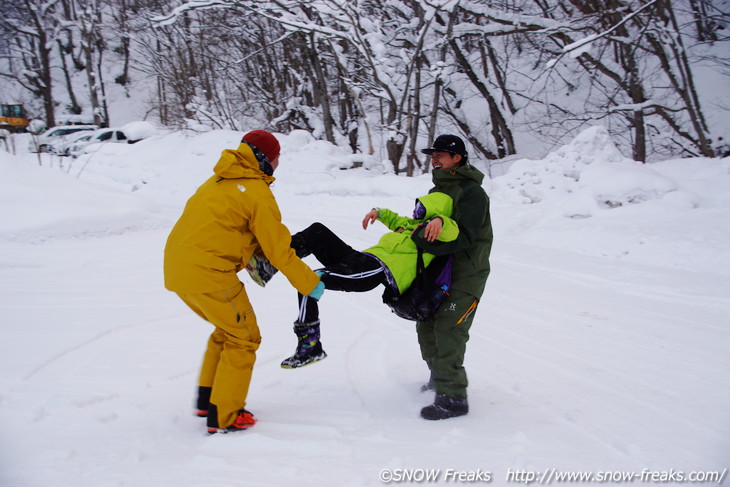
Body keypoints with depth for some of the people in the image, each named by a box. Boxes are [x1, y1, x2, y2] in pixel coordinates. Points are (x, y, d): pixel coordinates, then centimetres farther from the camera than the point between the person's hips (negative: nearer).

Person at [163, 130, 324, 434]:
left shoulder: (219, 181, 19)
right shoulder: (257, 192, -7)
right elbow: (279, 249, -5)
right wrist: (311, 284, 5)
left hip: (177, 268, 9)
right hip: (208, 273, -9)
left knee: (228, 329, 25)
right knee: (243, 338, 7)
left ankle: (207, 399, 31)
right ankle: (224, 417, 11)